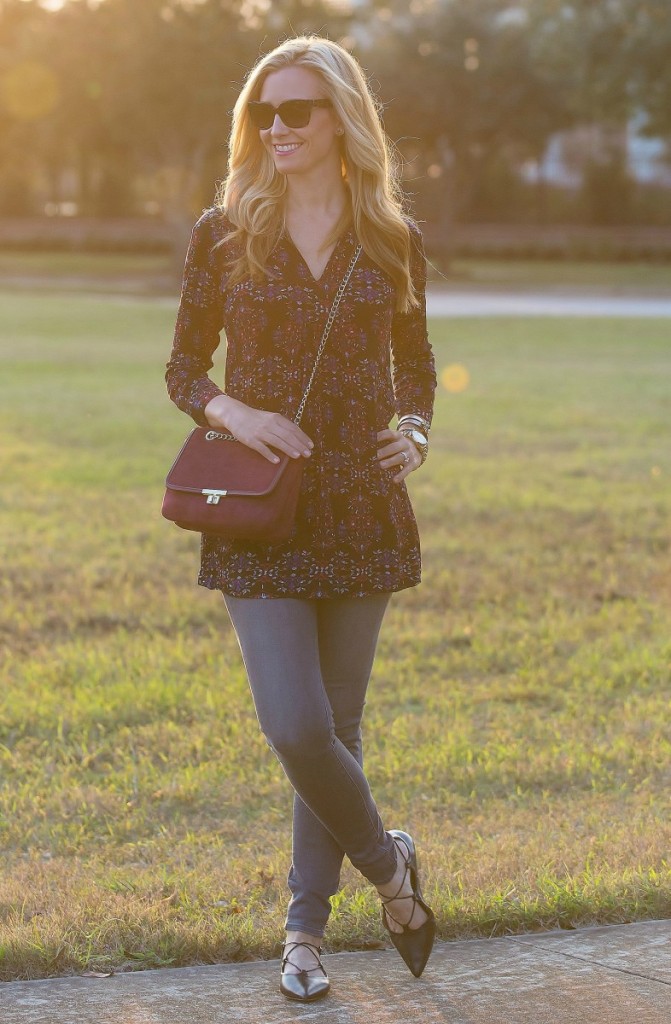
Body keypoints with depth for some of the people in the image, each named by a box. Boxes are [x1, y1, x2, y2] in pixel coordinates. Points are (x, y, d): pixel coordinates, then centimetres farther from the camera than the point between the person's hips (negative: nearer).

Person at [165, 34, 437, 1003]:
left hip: (363, 511, 2)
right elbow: (184, 366, 7)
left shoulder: (394, 240, 5)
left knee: (337, 727, 8)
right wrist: (229, 411, -14)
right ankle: (387, 864, 17)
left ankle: (306, 925, 24)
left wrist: (414, 435, -4)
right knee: (297, 730, -11)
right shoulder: (225, 233, 1)